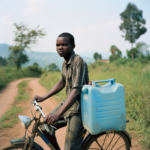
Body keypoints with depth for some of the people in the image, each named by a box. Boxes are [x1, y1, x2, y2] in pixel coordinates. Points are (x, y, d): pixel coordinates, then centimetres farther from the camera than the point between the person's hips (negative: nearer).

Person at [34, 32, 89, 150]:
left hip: (78, 107, -8)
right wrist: (43, 98, 17)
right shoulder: (65, 62, 5)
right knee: (45, 126, 11)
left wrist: (58, 114, -37)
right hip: (69, 103, 9)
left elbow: (76, 90, -31)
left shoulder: (78, 61, -22)